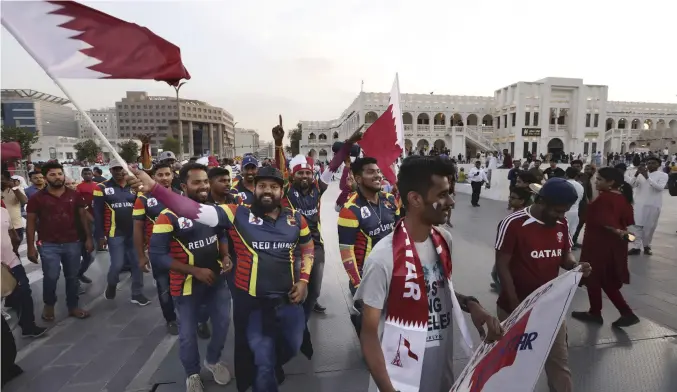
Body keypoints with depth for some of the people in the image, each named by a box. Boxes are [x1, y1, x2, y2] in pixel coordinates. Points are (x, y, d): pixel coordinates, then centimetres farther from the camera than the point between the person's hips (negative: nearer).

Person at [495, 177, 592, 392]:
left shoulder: (561, 224, -1)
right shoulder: (513, 223, -21)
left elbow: (565, 255, 11)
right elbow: (502, 266, -18)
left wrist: (576, 266, -13)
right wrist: (516, 305, -19)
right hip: (516, 307, -5)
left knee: (559, 361, 17)